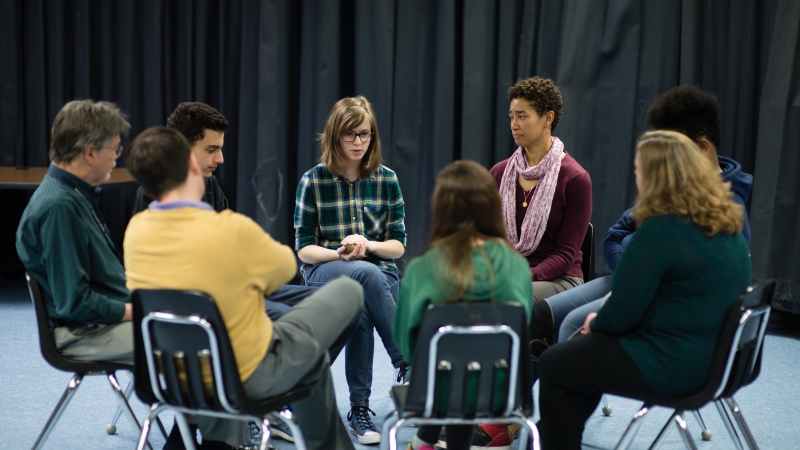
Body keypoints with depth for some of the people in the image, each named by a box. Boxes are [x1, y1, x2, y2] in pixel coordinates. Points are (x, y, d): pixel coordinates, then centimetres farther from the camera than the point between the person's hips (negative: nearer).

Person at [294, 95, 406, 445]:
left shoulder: (386, 180, 5)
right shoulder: (313, 181, 0)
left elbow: (398, 245, 5)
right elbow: (304, 249, 1)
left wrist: (367, 245, -17)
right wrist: (340, 253, -19)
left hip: (378, 272, 2)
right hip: (325, 271, -1)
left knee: (361, 309, -35)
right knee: (368, 274, -37)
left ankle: (360, 409, -23)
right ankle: (407, 364, -30)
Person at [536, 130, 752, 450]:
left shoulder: (661, 230, -23)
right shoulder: (728, 220, 4)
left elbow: (620, 315, -20)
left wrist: (595, 323, 3)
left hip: (675, 366, -9)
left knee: (553, 365, 8)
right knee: (585, 346, 27)